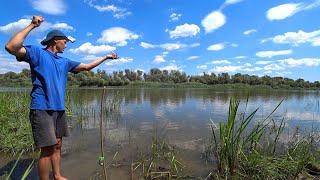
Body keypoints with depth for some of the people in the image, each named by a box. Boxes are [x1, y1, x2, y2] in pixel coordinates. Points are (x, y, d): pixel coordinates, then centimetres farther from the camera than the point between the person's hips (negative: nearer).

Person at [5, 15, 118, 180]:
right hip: (42, 109, -7)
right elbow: (11, 47, -18)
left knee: (57, 145, 15)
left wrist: (106, 57, 22)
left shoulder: (64, 62, 17)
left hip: (59, 109, 7)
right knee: (48, 149, -4)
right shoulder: (37, 52, -1)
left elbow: (87, 66, 21)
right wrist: (32, 26, -15)